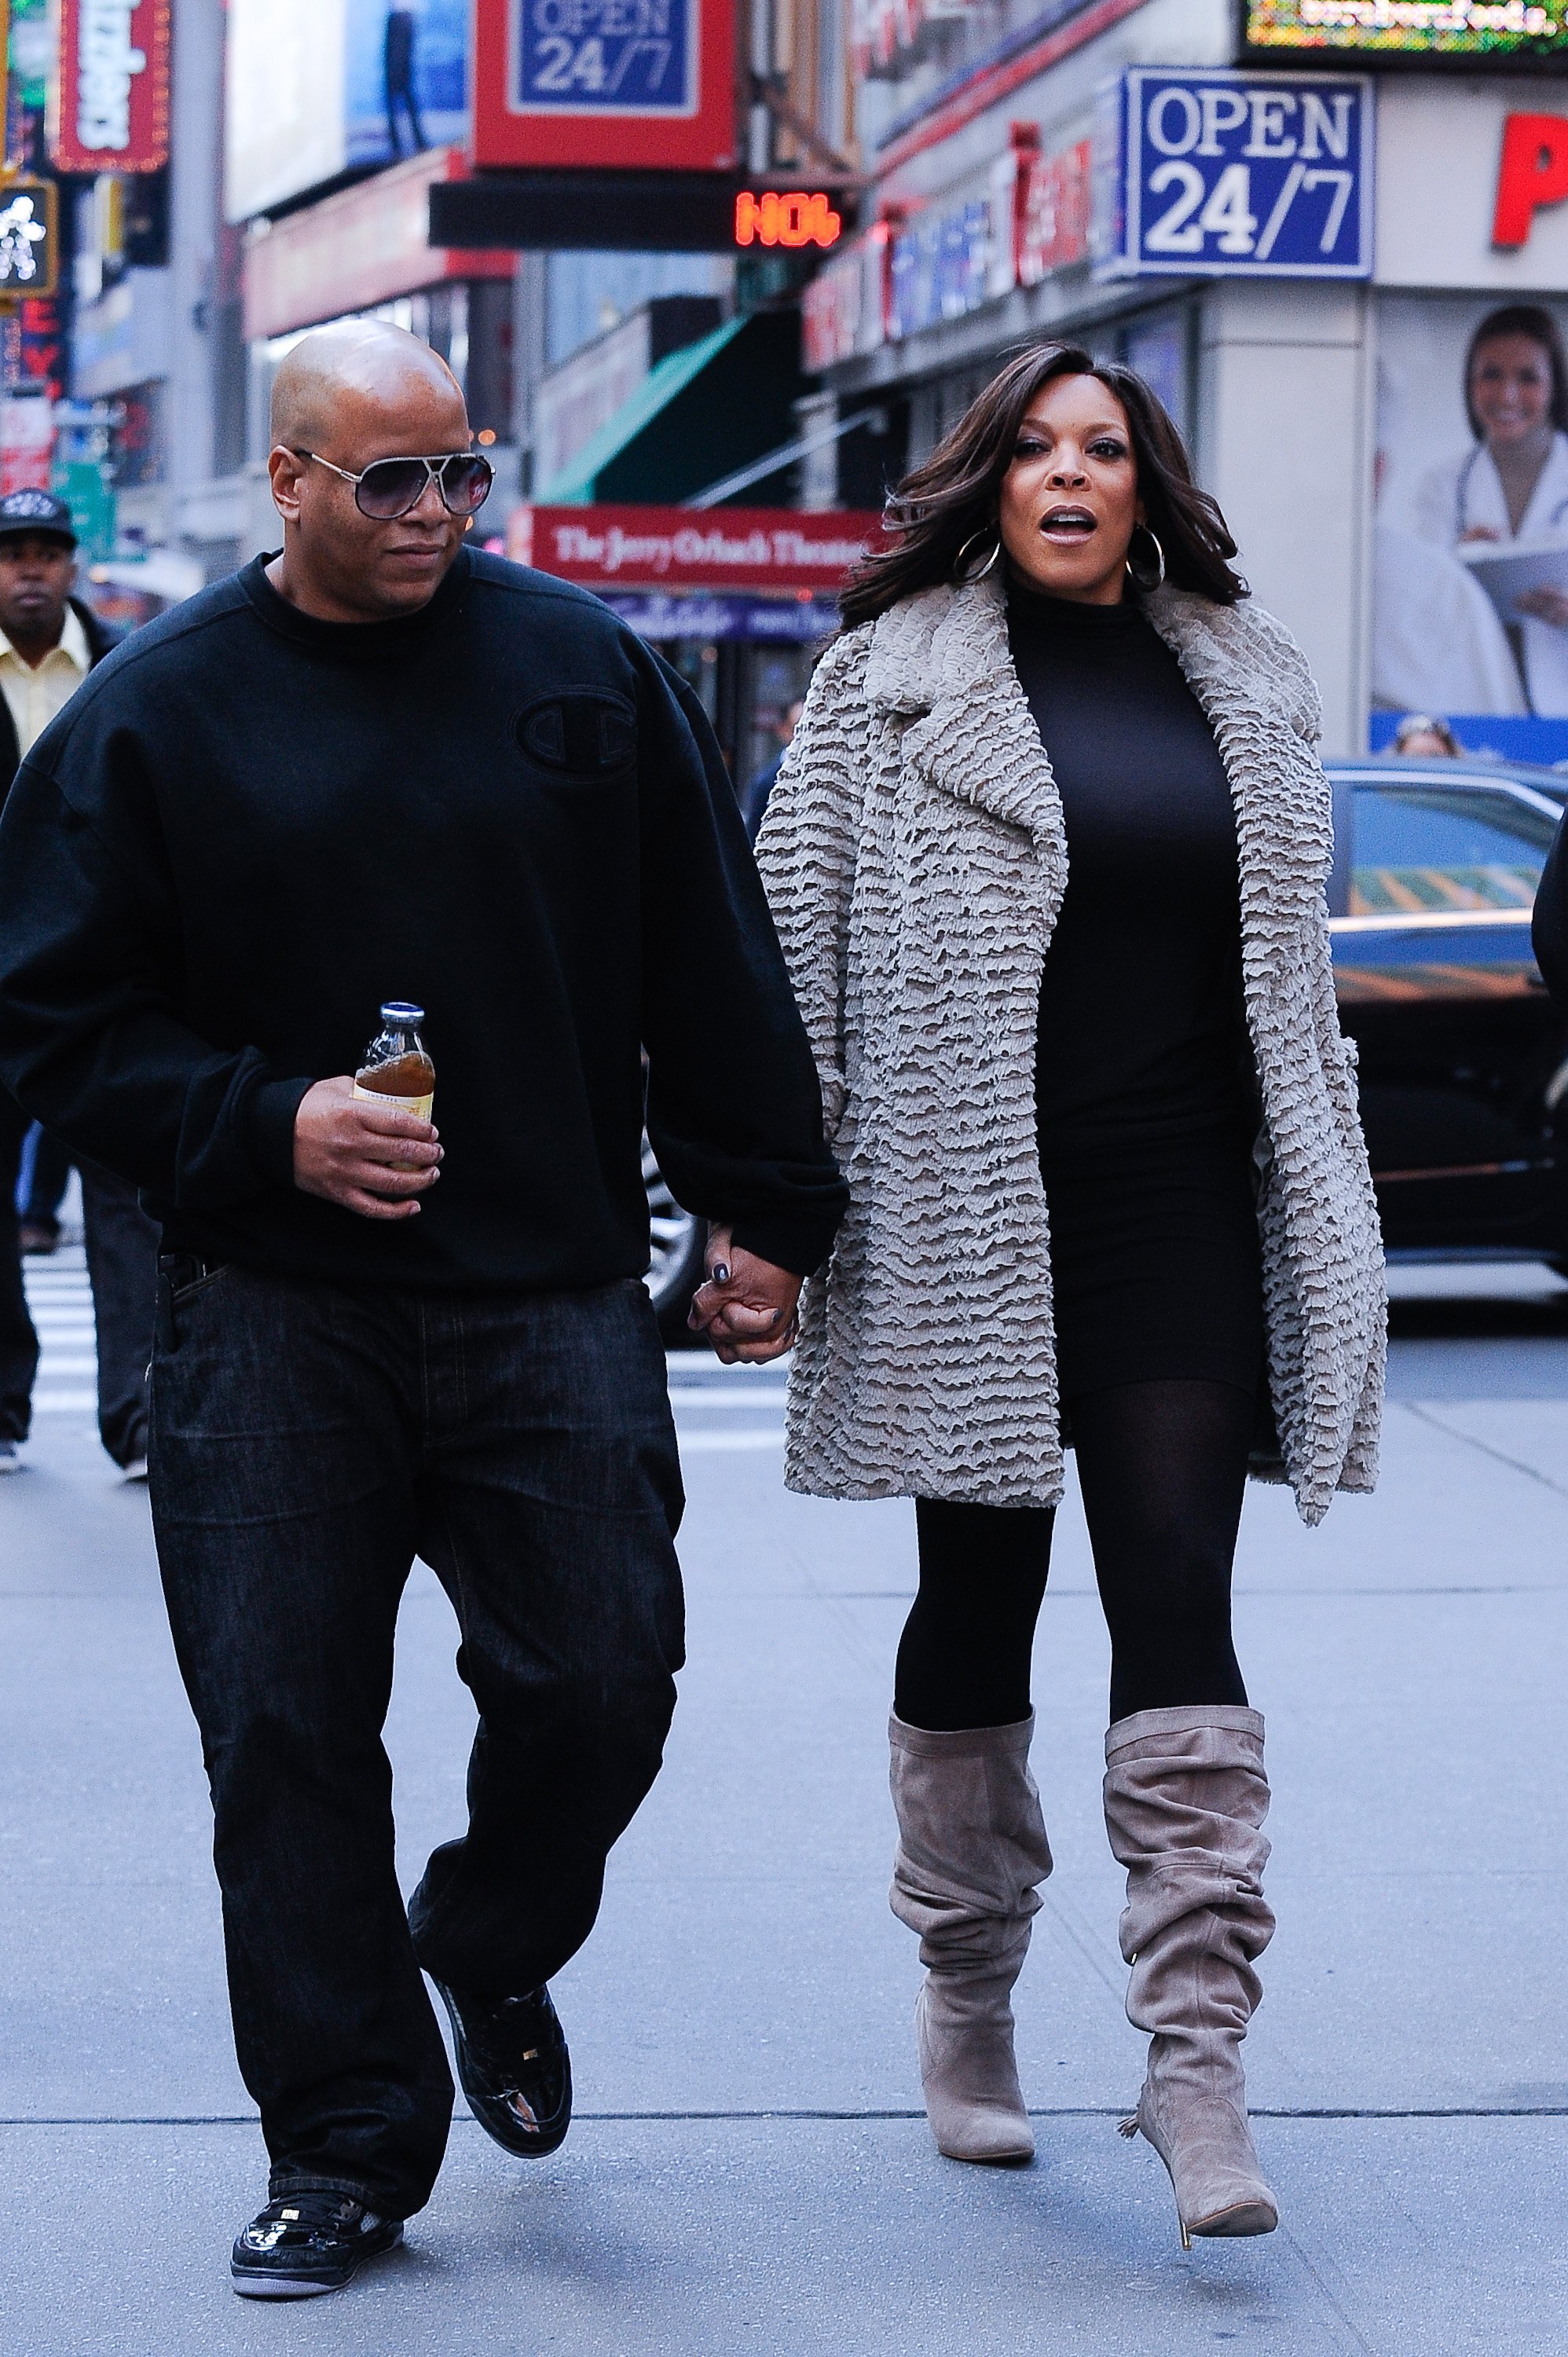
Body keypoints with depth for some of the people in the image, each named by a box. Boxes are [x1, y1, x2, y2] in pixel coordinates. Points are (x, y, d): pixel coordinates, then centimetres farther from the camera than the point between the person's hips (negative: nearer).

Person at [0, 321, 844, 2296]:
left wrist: (763, 1217, 7)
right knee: (285, 1738, -1)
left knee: (600, 1683, -1)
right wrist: (268, 1125, -12)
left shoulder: (581, 669, 5)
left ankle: (492, 1956, 31)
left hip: (555, 1299, 1)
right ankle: (344, 2146, 12)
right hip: (273, 1321, -1)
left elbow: (714, 969, 10)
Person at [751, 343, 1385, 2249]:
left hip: (1185, 1218, 2)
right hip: (966, 1214, -2)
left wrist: (1331, 1217, 17)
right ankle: (966, 2003, 23)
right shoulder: (894, 676, 1)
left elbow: (1291, 964, 19)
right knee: (975, 1612, 8)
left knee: (1177, 1605, -7)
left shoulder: (1246, 681, 12)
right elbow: (792, 943, 0)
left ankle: (1195, 2049, -10)